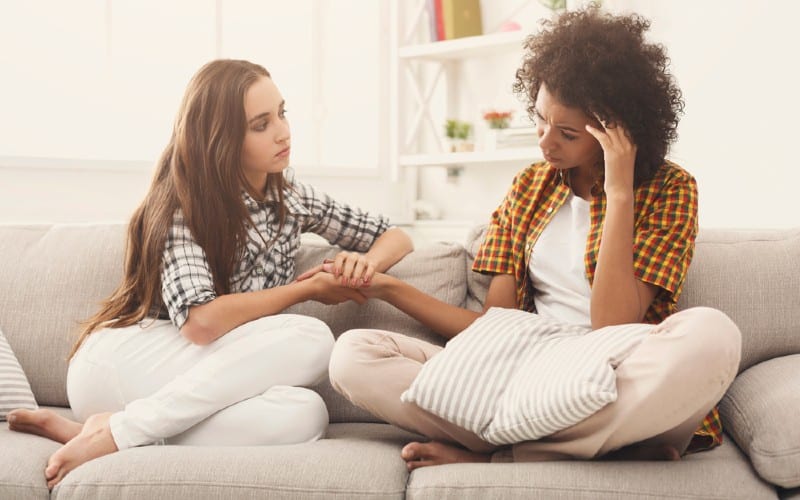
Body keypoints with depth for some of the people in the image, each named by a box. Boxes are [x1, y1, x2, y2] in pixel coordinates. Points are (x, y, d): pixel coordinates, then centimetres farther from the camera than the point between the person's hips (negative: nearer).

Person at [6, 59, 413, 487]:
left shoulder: (292, 199, 8)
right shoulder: (183, 203, -10)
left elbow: (396, 238, 15)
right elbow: (200, 321, -24)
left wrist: (366, 263, -9)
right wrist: (307, 288, -14)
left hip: (194, 379, 6)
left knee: (303, 416, -30)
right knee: (309, 339, -28)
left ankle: (96, 430, -20)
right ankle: (114, 431, -24)